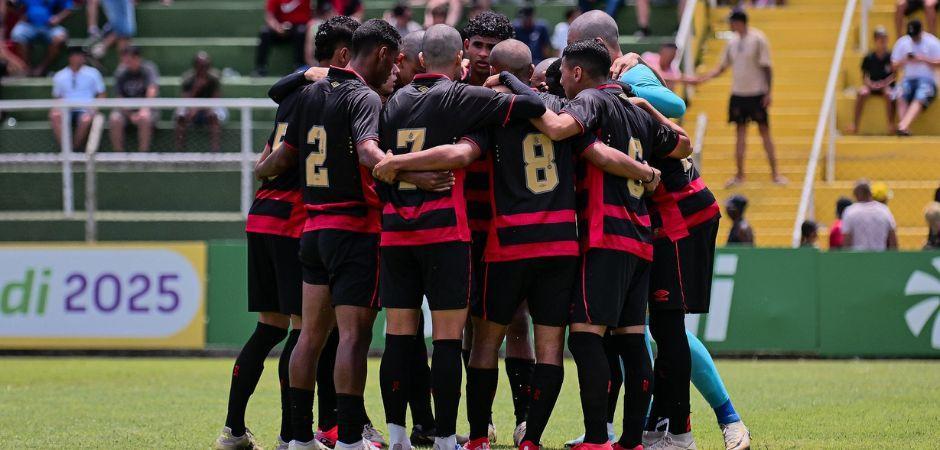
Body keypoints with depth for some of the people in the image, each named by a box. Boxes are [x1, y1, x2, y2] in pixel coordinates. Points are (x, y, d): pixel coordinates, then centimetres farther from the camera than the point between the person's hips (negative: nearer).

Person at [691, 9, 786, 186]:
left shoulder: (758, 40, -10)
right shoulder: (732, 42, 7)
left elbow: (767, 68, -9)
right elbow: (722, 68, 15)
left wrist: (768, 93, -13)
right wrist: (701, 79, 4)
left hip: (757, 94, -5)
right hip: (738, 94, 5)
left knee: (764, 131, -1)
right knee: (741, 133, 7)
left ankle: (774, 173, 4)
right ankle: (740, 175, 11)